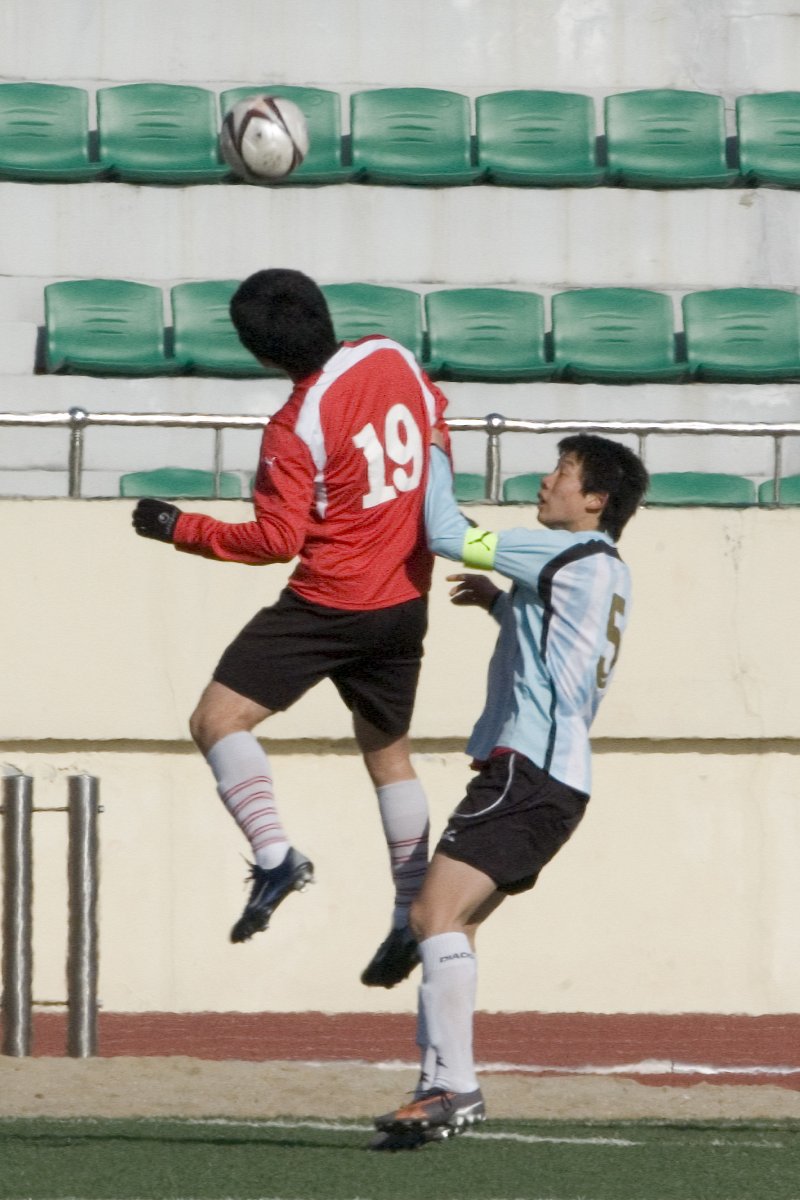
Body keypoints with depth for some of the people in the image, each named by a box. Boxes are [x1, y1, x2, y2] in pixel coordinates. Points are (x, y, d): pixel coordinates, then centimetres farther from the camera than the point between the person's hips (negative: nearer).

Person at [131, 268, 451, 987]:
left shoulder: (295, 430, -19)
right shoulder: (393, 358, -2)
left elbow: (277, 539, -17)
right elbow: (436, 425, 16)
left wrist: (181, 529, -9)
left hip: (330, 605, -7)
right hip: (407, 603, 7)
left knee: (218, 719, -7)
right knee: (389, 751, 21)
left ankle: (274, 854, -24)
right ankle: (413, 917, 23)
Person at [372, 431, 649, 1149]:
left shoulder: (568, 556, -8)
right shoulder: (606, 573, 21)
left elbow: (448, 534, -8)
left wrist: (431, 455, 6)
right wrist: (498, 602, 27)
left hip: (528, 768, -11)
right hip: (555, 774, 11)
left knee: (438, 911, -20)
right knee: (442, 920, 12)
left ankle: (455, 1085, -29)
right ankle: (440, 1088, 9)